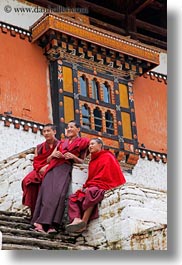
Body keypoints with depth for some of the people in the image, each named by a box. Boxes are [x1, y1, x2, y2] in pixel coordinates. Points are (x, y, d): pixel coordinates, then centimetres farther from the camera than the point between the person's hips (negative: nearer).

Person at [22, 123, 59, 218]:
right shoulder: (39, 147, 22)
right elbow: (35, 162, 13)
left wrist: (48, 166, -17)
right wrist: (41, 168, -10)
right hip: (40, 170, 4)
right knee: (28, 180, -28)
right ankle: (31, 205, -25)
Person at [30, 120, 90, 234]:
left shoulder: (82, 142, 17)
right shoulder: (62, 142, 28)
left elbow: (82, 161, 13)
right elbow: (49, 159, 23)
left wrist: (73, 156, -6)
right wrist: (53, 154, 1)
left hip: (65, 168, -4)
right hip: (53, 168, 4)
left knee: (58, 193, -27)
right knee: (47, 191, -19)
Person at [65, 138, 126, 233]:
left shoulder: (107, 157, 1)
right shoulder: (93, 160, 25)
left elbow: (104, 177, -11)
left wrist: (89, 186, -15)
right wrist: (86, 186, 0)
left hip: (105, 188, -9)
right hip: (92, 187, 9)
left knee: (91, 192, -39)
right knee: (73, 197, -8)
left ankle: (83, 222, -45)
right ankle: (76, 219, -36)